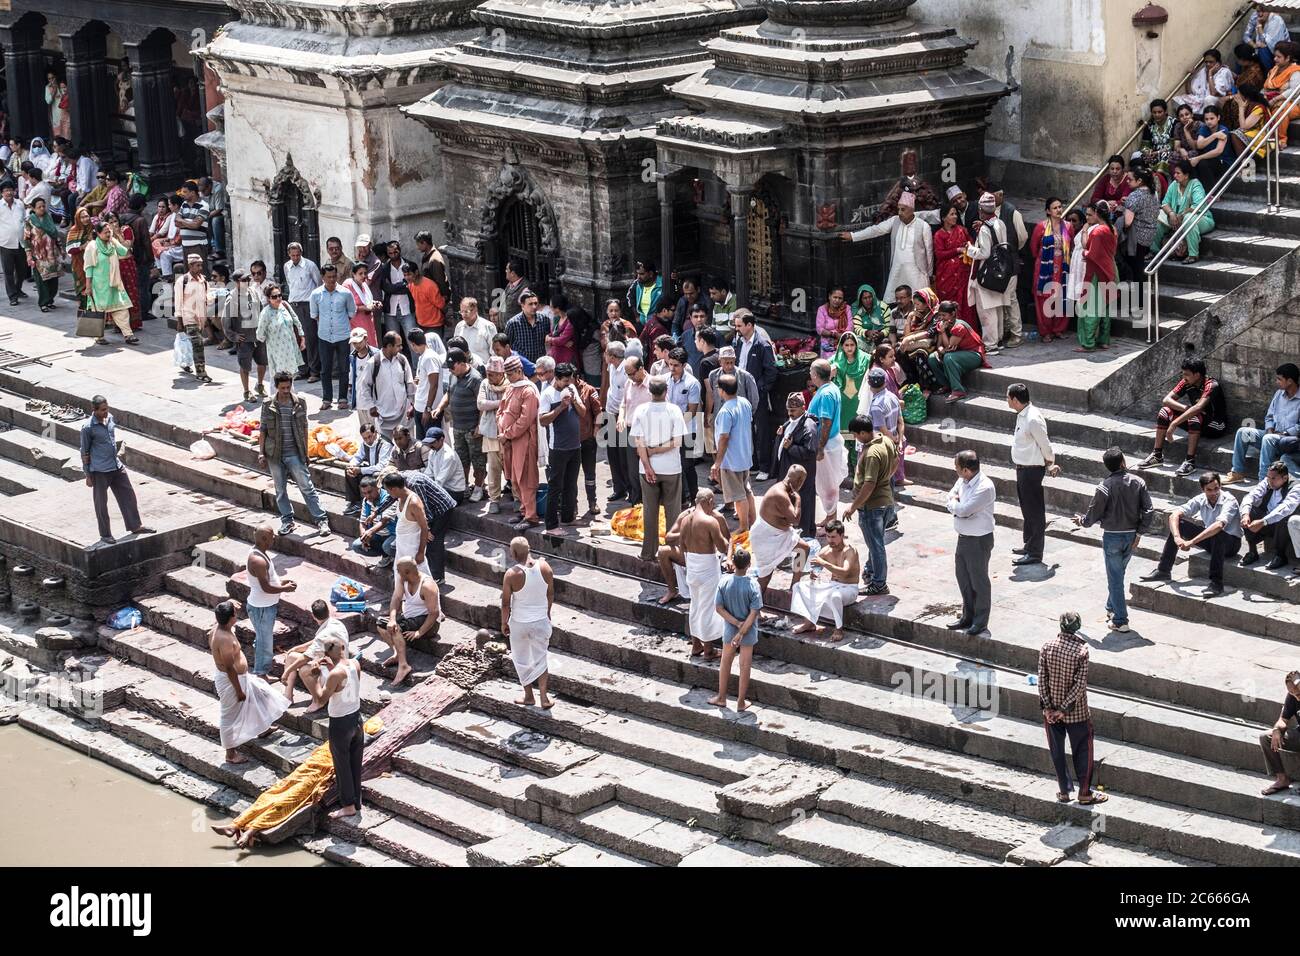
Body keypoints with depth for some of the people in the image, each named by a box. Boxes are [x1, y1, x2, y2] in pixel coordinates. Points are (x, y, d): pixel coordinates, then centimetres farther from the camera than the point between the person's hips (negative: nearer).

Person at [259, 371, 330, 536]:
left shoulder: (300, 402, -1)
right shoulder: (268, 404, -2)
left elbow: (304, 427, 7)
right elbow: (263, 429, 4)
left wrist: (305, 452, 8)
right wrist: (261, 452, 0)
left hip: (294, 453, -1)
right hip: (275, 454, 1)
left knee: (307, 487, -3)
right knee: (280, 490, 10)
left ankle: (321, 520, -1)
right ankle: (287, 520, 22)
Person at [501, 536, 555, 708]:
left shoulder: (512, 575, -22)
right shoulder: (544, 567, -13)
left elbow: (506, 603, -13)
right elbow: (551, 594, 1)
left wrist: (504, 623, 3)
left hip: (519, 623, -3)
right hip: (541, 621, 3)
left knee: (522, 660, 17)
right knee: (540, 658, 18)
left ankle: (528, 696, 28)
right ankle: (543, 697, 15)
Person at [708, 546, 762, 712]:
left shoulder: (724, 581, -14)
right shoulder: (752, 585, -20)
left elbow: (718, 608, -12)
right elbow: (754, 613, -21)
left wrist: (736, 623, -11)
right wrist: (742, 632, -16)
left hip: (729, 629, 2)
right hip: (748, 632, -1)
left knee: (725, 662, 20)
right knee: (745, 666, 12)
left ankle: (721, 698, 30)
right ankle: (741, 702, 20)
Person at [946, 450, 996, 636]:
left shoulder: (984, 487, -26)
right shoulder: (962, 480, 1)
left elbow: (963, 510, -28)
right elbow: (951, 497, 9)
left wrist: (954, 503, -8)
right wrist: (957, 507, -13)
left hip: (979, 540, -8)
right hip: (963, 537, 8)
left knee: (979, 581, 5)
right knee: (963, 578, 18)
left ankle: (980, 622, 17)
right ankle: (968, 616, 33)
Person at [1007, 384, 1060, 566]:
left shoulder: (1033, 419, -25)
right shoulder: (1022, 415, 6)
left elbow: (1045, 445, -16)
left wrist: (1050, 465, -2)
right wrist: (1050, 465, 13)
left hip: (1032, 470, -10)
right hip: (1022, 468, 10)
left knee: (1034, 511, -1)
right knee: (1026, 508, 22)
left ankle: (1035, 553, 5)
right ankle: (1029, 545, 36)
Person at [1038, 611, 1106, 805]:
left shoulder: (1046, 647, -8)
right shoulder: (1081, 649, -17)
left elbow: (1042, 679, -7)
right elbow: (1080, 683, -19)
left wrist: (1047, 707, -4)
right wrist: (1065, 708, -13)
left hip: (1051, 711, 3)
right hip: (1076, 711, -3)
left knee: (1057, 751, 15)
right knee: (1082, 751, 11)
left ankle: (1064, 791, 22)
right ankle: (1085, 793, 16)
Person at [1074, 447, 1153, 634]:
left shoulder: (1105, 487, -16)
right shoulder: (1138, 482, -5)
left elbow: (1093, 515, -11)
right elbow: (1147, 510, -5)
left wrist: (1081, 521, 10)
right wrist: (1138, 533, 3)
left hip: (1112, 536, -4)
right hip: (1131, 536, 4)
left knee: (1115, 578, 2)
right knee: (1118, 574, 24)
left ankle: (1120, 621, 2)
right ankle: (1112, 608, 40)